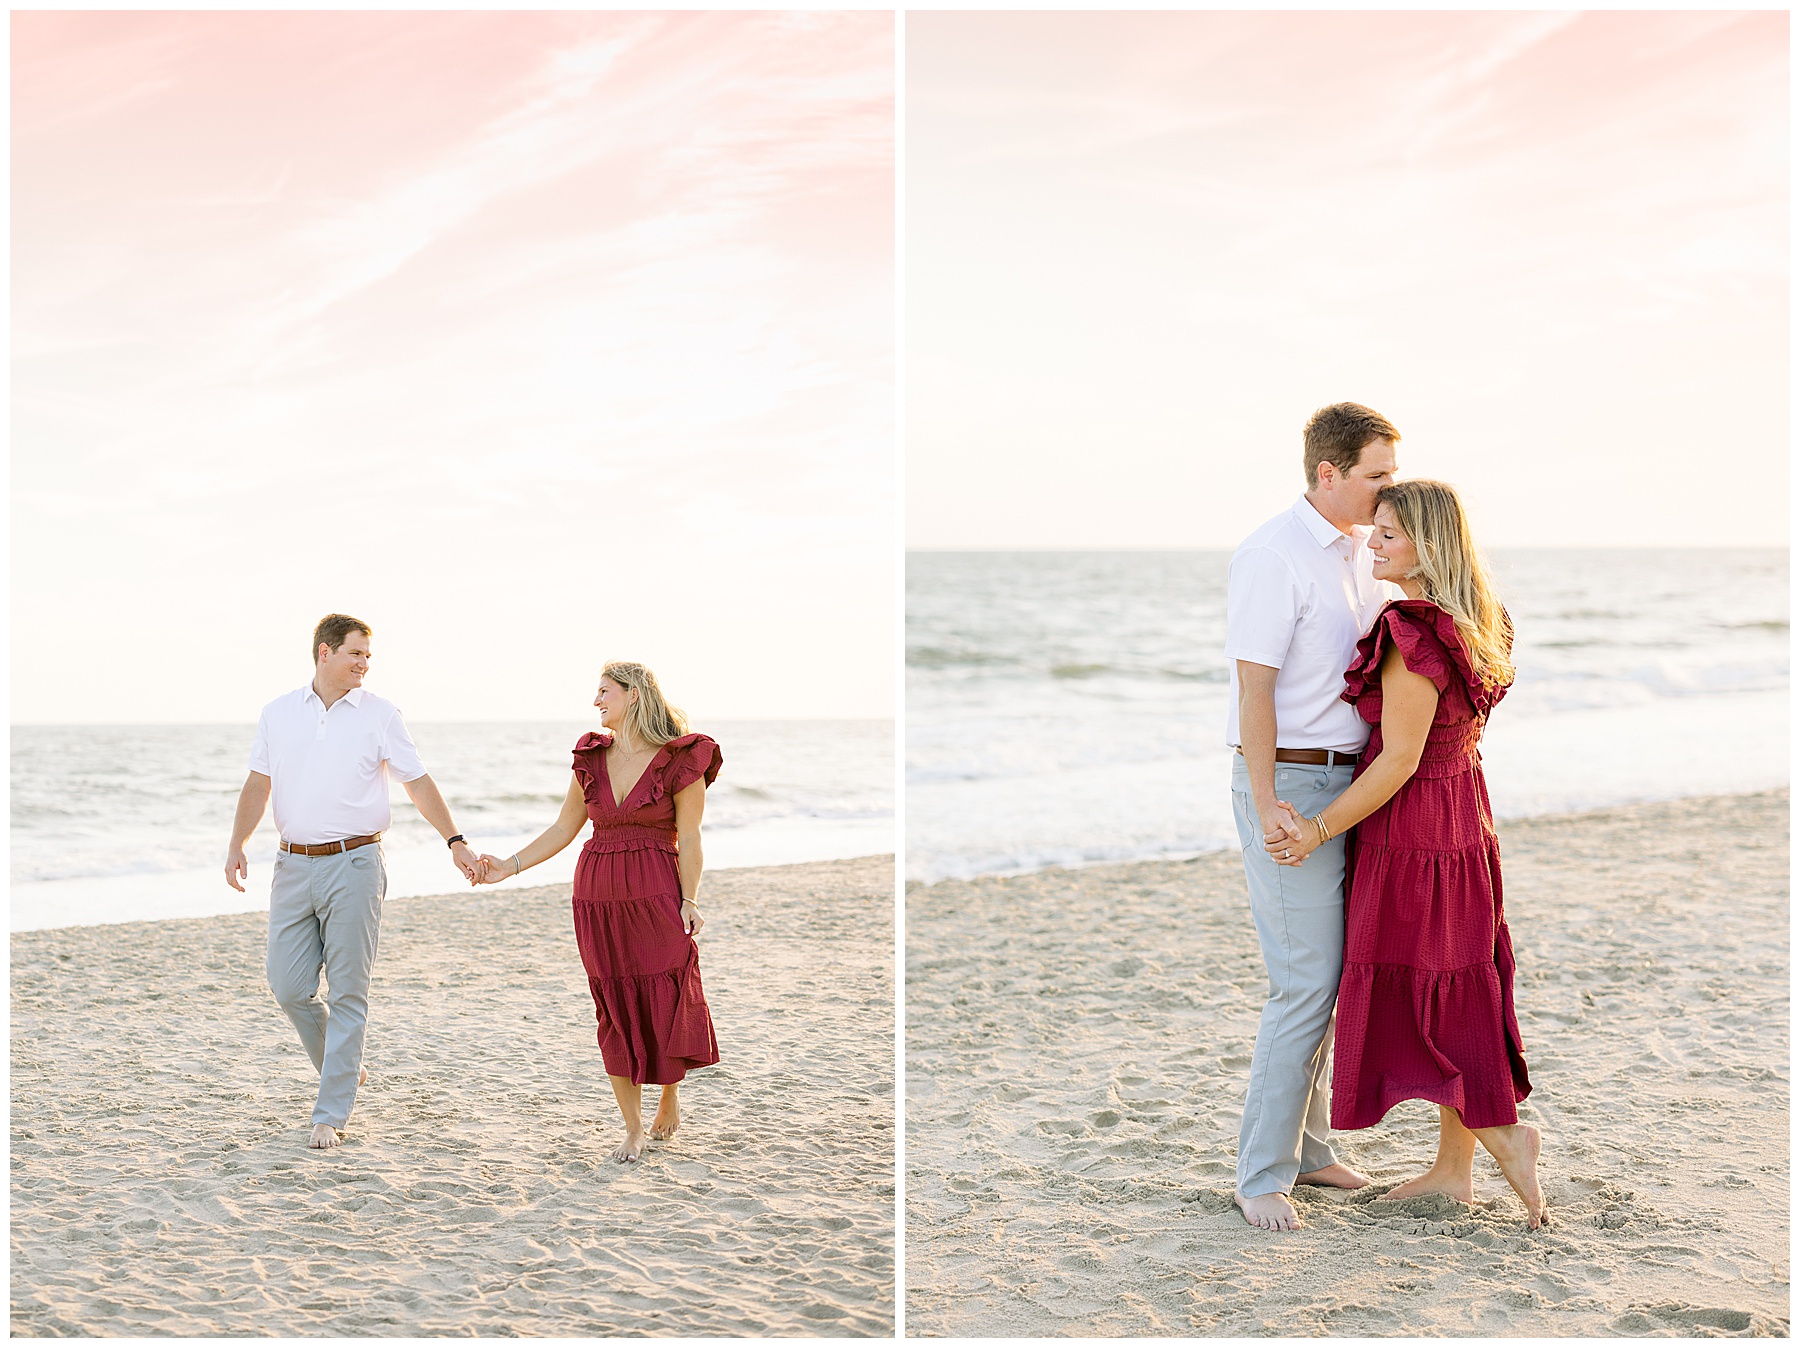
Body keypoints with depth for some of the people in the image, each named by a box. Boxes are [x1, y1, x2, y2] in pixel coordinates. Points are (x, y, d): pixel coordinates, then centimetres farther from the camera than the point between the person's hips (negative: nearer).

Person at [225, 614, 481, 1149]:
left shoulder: (379, 714, 2)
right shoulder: (278, 713, 9)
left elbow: (417, 782, 6)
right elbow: (257, 785, 12)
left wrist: (455, 842, 1)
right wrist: (236, 845, 0)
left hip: (353, 864, -3)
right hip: (294, 865, 3)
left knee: (347, 993, -3)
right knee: (288, 987, 3)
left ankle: (331, 1114, 2)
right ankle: (344, 1070, 27)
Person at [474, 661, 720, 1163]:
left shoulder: (680, 761, -5)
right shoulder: (592, 758, 8)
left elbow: (688, 838, -4)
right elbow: (563, 829, 14)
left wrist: (690, 901, -11)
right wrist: (507, 867, 8)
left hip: (656, 896, -4)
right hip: (598, 898, 4)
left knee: (666, 1006, 0)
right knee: (615, 1013, 3)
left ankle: (669, 1097, 30)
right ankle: (633, 1129, 13)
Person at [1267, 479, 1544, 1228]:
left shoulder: (1415, 636, -23)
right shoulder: (1472, 626, 6)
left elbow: (1399, 760, -22)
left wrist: (1321, 829, -14)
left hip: (1410, 830, -9)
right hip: (1462, 820, 9)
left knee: (1403, 1000, 2)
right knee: (1451, 998, 13)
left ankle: (1504, 1135, -2)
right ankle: (1454, 1167, 20)